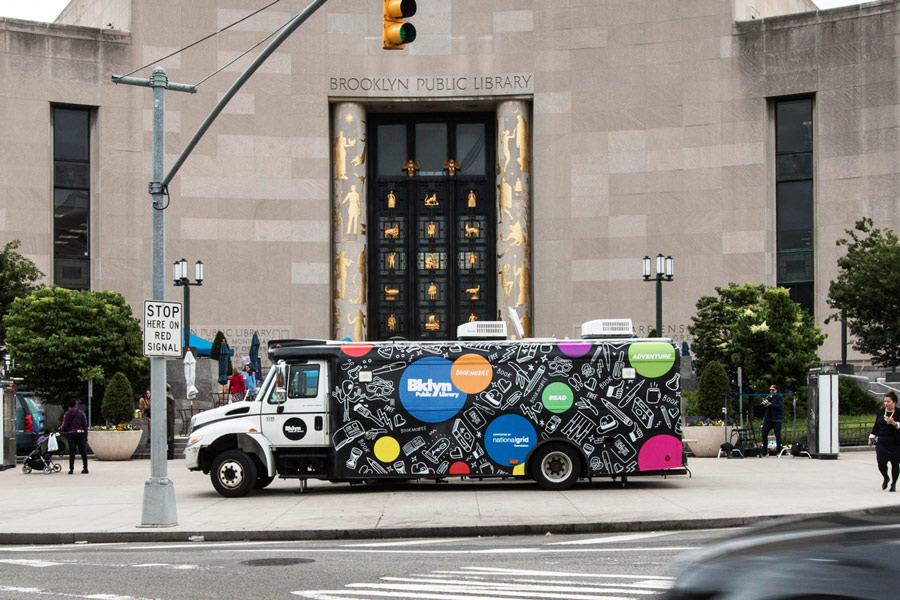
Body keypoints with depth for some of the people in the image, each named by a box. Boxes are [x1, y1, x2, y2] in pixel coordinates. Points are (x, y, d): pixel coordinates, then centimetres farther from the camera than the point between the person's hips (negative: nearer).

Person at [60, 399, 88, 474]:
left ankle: (71, 469, -1)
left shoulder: (66, 414, 1)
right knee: (83, 452, 5)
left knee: (72, 452, 3)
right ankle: (85, 468, 7)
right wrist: (86, 436, 6)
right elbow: (85, 425, 0)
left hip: (71, 434, 0)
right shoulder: (81, 412, 1)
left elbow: (64, 426, -2)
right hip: (81, 433, 0)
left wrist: (60, 428, 20)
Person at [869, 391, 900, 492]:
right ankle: (886, 479, 26)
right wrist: (871, 437, 12)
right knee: (881, 463, -4)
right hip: (881, 443, 3)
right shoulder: (881, 412, 8)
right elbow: (876, 425, 15)